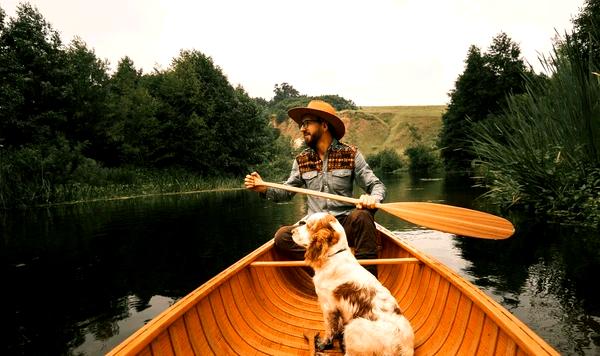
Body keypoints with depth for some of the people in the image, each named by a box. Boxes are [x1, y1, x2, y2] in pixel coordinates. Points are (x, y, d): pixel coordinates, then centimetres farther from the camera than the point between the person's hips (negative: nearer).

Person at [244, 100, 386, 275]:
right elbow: (287, 191, 17)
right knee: (282, 236, -25)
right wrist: (265, 189, -3)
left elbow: (377, 185, 2)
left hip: (346, 224, -2)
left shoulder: (350, 154, 2)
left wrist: (373, 198, -22)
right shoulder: (301, 160, 10)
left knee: (361, 215, -34)